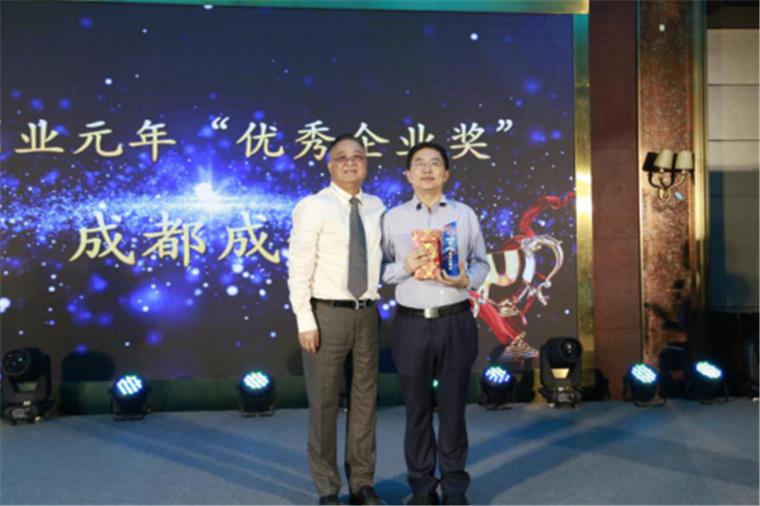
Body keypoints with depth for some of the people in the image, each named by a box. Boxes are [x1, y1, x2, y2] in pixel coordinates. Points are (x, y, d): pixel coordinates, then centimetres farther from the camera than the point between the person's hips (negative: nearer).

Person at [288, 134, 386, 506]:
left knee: (365, 399, 11)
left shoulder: (377, 208, 8)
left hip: (367, 313, 5)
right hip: (327, 313, -5)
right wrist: (305, 321, -15)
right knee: (324, 403, 4)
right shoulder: (313, 207, -7)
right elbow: (299, 269, -10)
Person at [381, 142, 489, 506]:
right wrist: (405, 267, -16)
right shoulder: (393, 218, 3)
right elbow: (380, 269, 3)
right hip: (411, 325, 0)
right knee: (417, 409, 8)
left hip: (456, 323, 0)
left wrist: (466, 280, -13)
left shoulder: (465, 215, 6)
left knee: (453, 407, 6)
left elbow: (481, 263, 7)